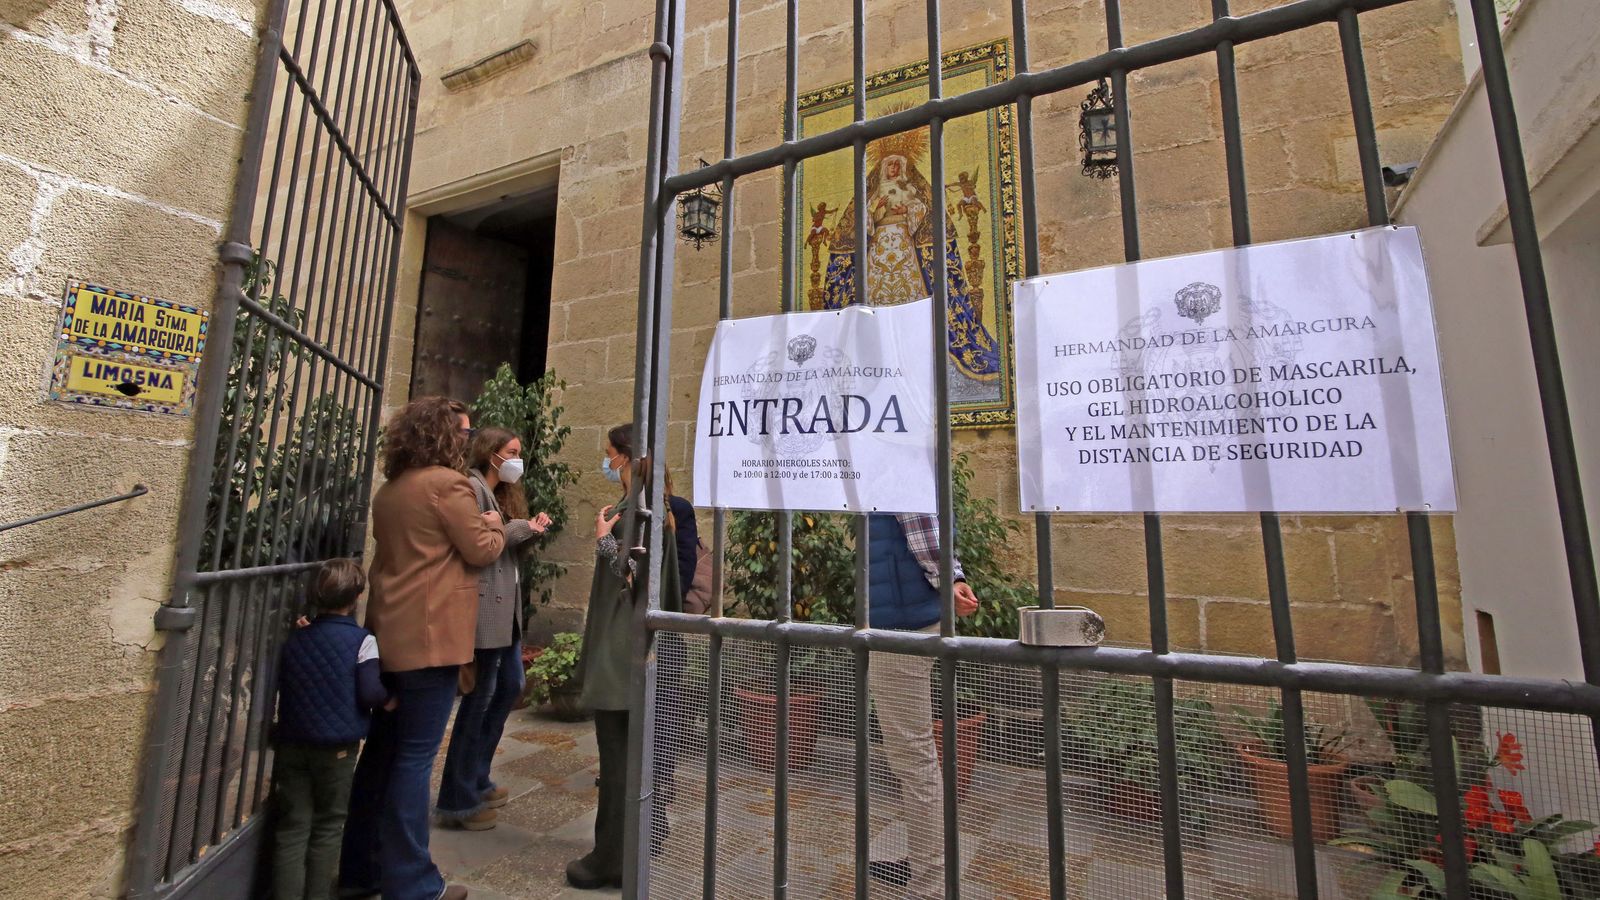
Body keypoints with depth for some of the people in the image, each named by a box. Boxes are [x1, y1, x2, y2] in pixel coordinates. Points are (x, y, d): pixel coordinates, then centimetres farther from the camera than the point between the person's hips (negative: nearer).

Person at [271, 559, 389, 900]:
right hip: (337, 747, -4)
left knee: (292, 828, 9)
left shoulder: (295, 638, 5)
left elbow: (281, 687, 13)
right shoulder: (362, 640, -12)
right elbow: (370, 693, -15)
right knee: (327, 825, 12)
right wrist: (390, 698, 3)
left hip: (291, 743, 4)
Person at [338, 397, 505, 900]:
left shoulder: (390, 489, 14)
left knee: (382, 750, 17)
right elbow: (481, 551, -10)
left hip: (390, 635, 9)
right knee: (415, 758, 0)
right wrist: (494, 525, 7)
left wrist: (479, 527, 16)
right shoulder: (447, 483, -14)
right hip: (430, 636, -9)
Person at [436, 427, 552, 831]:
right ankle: (457, 801, 15)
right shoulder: (472, 488, -12)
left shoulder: (502, 494, 18)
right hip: (484, 608, -10)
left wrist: (531, 529, 0)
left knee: (511, 685, 17)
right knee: (480, 697, -1)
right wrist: (520, 528, -16)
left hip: (506, 606, 10)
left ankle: (476, 781, 32)